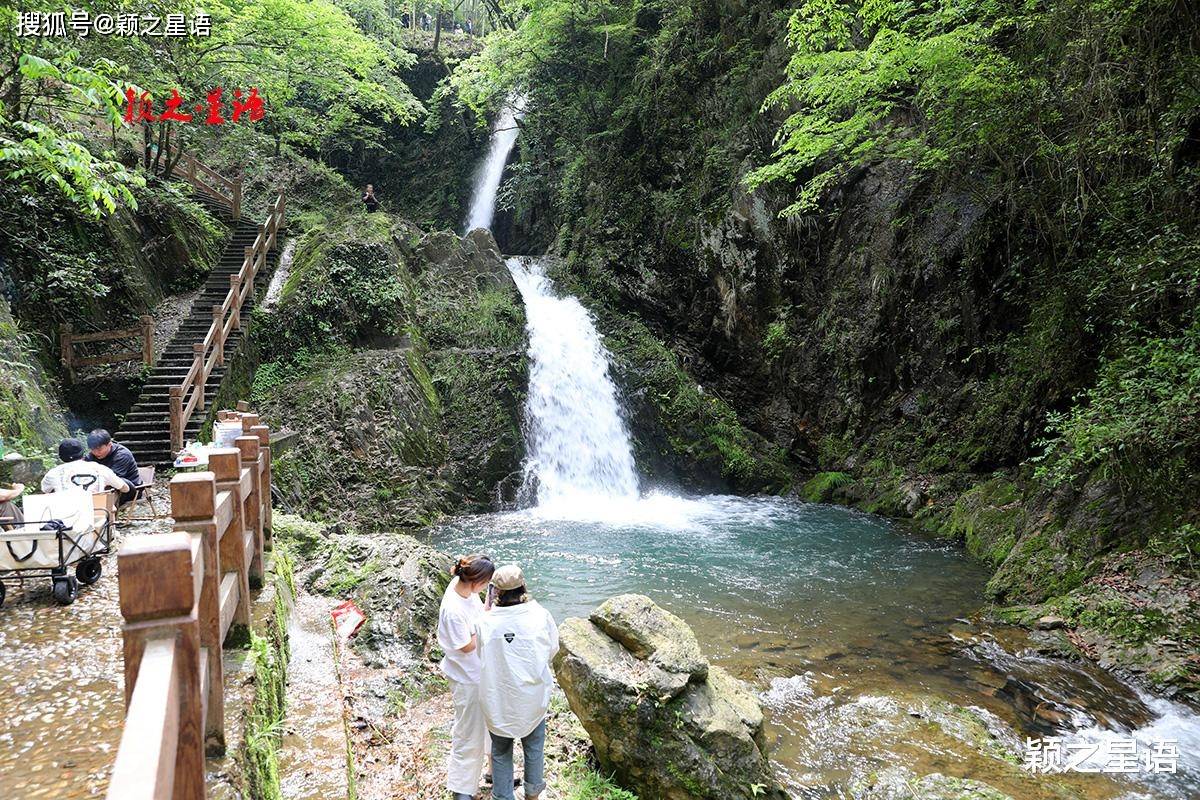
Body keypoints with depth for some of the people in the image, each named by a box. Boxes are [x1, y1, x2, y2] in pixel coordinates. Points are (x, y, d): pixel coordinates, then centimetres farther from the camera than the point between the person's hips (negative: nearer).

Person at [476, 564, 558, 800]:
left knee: (500, 752, 20)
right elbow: (553, 649, -2)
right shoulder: (541, 615, -18)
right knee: (534, 748, 24)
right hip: (533, 697, 1)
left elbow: (482, 658, -3)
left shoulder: (486, 622, -18)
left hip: (498, 699, -1)